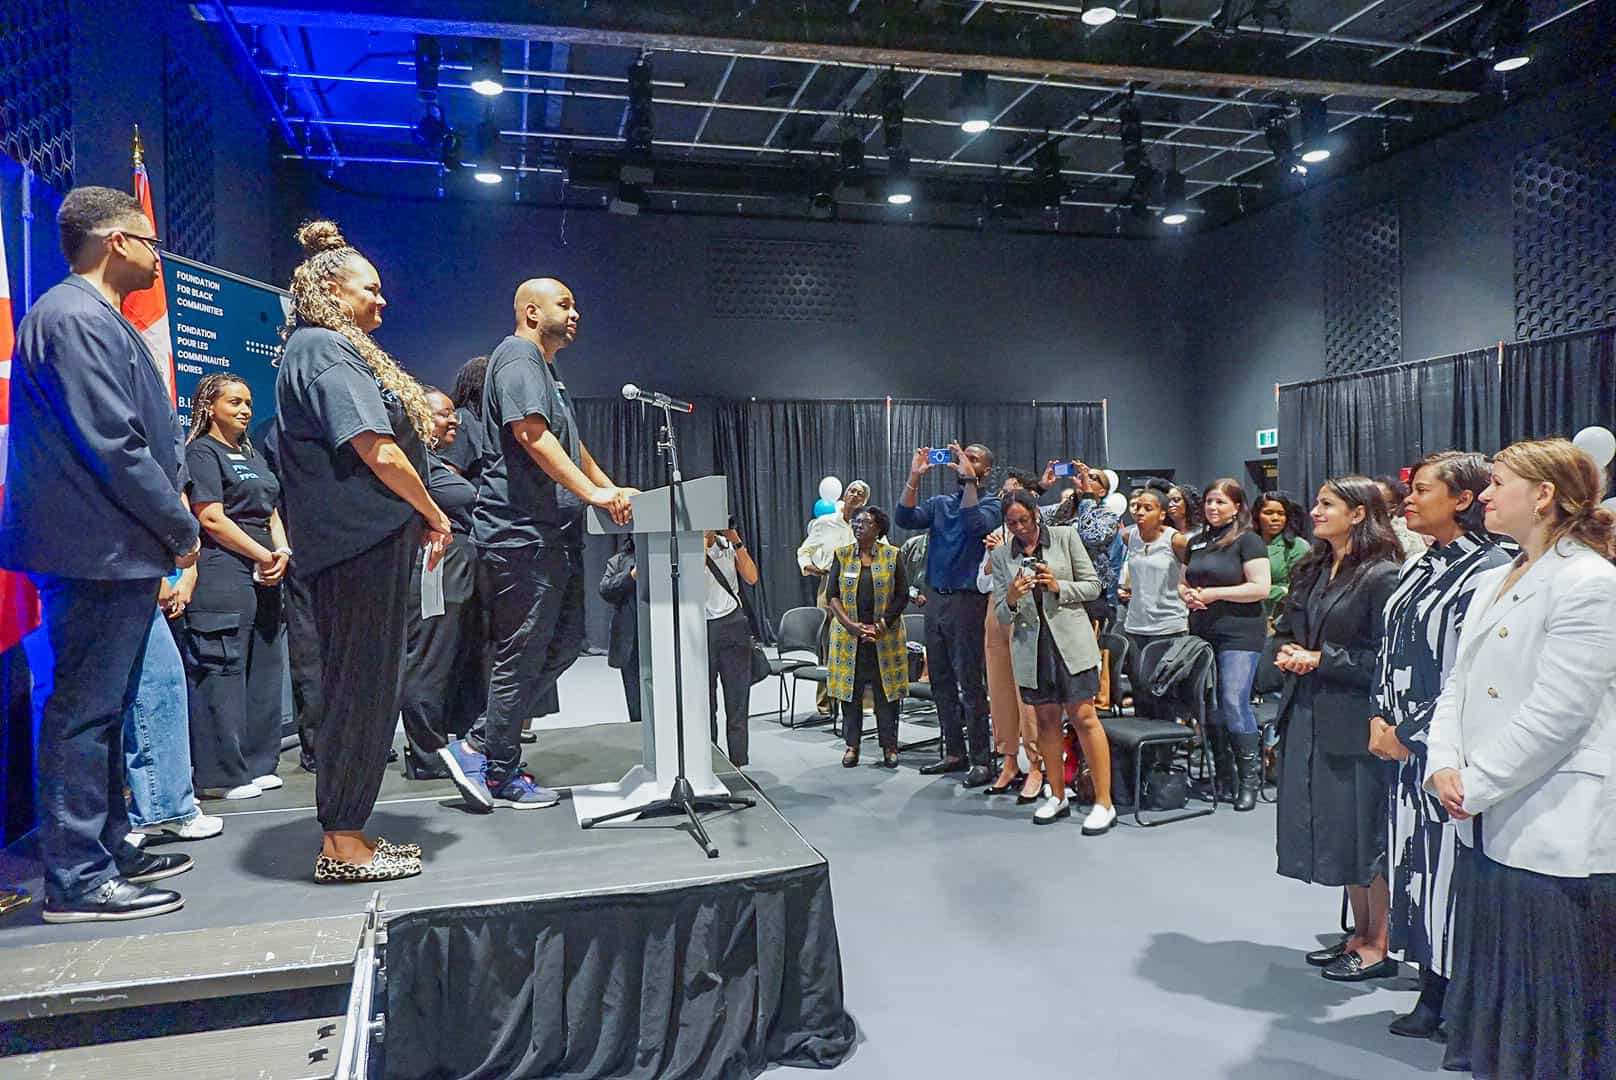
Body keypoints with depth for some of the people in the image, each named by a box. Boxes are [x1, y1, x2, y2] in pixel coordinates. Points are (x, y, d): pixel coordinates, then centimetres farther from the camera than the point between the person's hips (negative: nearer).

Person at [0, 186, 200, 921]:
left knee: (102, 710, 16)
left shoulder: (94, 318, 17)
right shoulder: (76, 318, -14)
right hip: (101, 551, -10)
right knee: (84, 713, -3)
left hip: (114, 551, 10)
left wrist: (167, 527, 14)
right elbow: (114, 447, -20)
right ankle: (77, 880, 6)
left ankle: (107, 850, 27)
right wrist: (182, 531, -11)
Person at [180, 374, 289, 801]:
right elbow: (211, 518, -12)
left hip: (264, 574, 9)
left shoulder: (252, 455, 22)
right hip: (221, 572, -8)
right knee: (221, 671, -6)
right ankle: (222, 774, -1)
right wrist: (263, 556, -10)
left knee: (262, 668, 9)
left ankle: (257, 763, 17)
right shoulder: (202, 451, -2)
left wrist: (283, 552, 0)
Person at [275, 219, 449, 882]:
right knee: (362, 690, -4)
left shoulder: (333, 349, 21)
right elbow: (376, 450, -18)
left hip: (366, 542, 10)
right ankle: (341, 844, 5)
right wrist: (434, 515, -7)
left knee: (360, 689, 13)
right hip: (361, 541, -10)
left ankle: (345, 834, 22)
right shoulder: (323, 349, -10)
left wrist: (418, 519, 13)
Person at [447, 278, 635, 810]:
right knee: (521, 656, -3)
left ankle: (479, 745, 17)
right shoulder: (517, 356, -8)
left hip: (553, 534, 11)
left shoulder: (549, 371, 25)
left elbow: (572, 446, 30)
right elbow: (530, 433, -21)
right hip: (522, 532, -11)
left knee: (565, 643, 11)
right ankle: (502, 775, 11)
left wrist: (613, 490, 20)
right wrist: (592, 493, -24)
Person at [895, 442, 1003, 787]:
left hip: (967, 600, -6)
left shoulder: (991, 503, -1)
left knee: (970, 683, -5)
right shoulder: (940, 503, 13)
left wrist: (968, 478, -21)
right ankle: (954, 752, 21)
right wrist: (915, 476, -9)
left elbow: (976, 523, -23)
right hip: (935, 599, 6)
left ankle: (980, 759, 3)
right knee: (941, 681, 10)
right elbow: (905, 518, -2)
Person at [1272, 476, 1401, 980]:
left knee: (1366, 830, 3)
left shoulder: (1382, 575, -12)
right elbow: (1287, 628, 19)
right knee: (1335, 828, 14)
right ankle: (1360, 935, 28)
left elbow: (1385, 657, -15)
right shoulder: (1312, 570, 12)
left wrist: (1322, 659, -14)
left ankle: (1380, 946, 17)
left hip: (1355, 719, -8)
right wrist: (1289, 652, -2)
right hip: (1309, 716, 8)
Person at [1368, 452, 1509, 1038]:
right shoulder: (1420, 567, 12)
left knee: (1447, 864, 0)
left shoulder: (1489, 571, -13)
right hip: (1405, 742, 8)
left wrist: (1411, 734, -11)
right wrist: (1381, 717, 6)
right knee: (1415, 860, 11)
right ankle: (1431, 989, 23)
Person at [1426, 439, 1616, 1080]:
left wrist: (1474, 785, -14)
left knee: (1555, 1028, 7)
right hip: (1488, 830, 8)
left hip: (1555, 839, -8)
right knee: (1493, 1014, 20)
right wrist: (1444, 765, -5)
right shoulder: (1492, 583, 12)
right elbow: (1459, 682, 10)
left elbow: (1553, 715, -19)